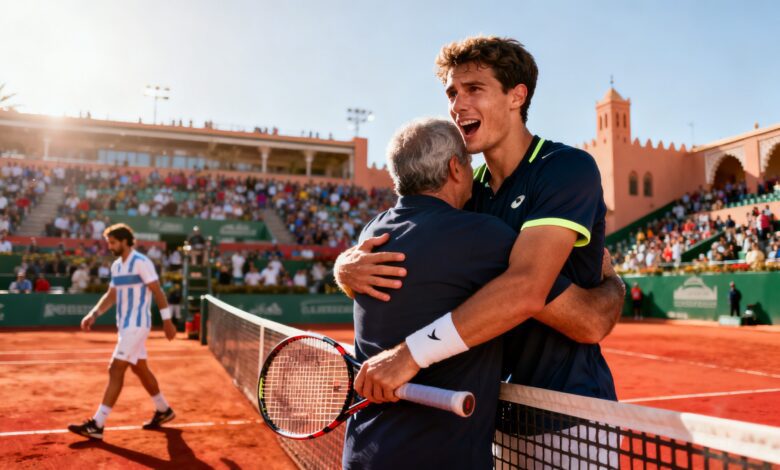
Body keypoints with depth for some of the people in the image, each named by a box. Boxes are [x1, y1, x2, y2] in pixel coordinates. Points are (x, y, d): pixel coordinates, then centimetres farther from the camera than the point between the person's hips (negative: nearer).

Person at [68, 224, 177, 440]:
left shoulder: (141, 263, -14)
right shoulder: (116, 266, 11)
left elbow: (158, 292, -14)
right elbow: (111, 295, 15)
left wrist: (167, 320, -15)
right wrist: (94, 314, 1)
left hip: (137, 325, -9)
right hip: (125, 325, 9)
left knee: (116, 370, -11)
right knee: (140, 369, 16)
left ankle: (97, 425, -7)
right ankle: (164, 410, 30)